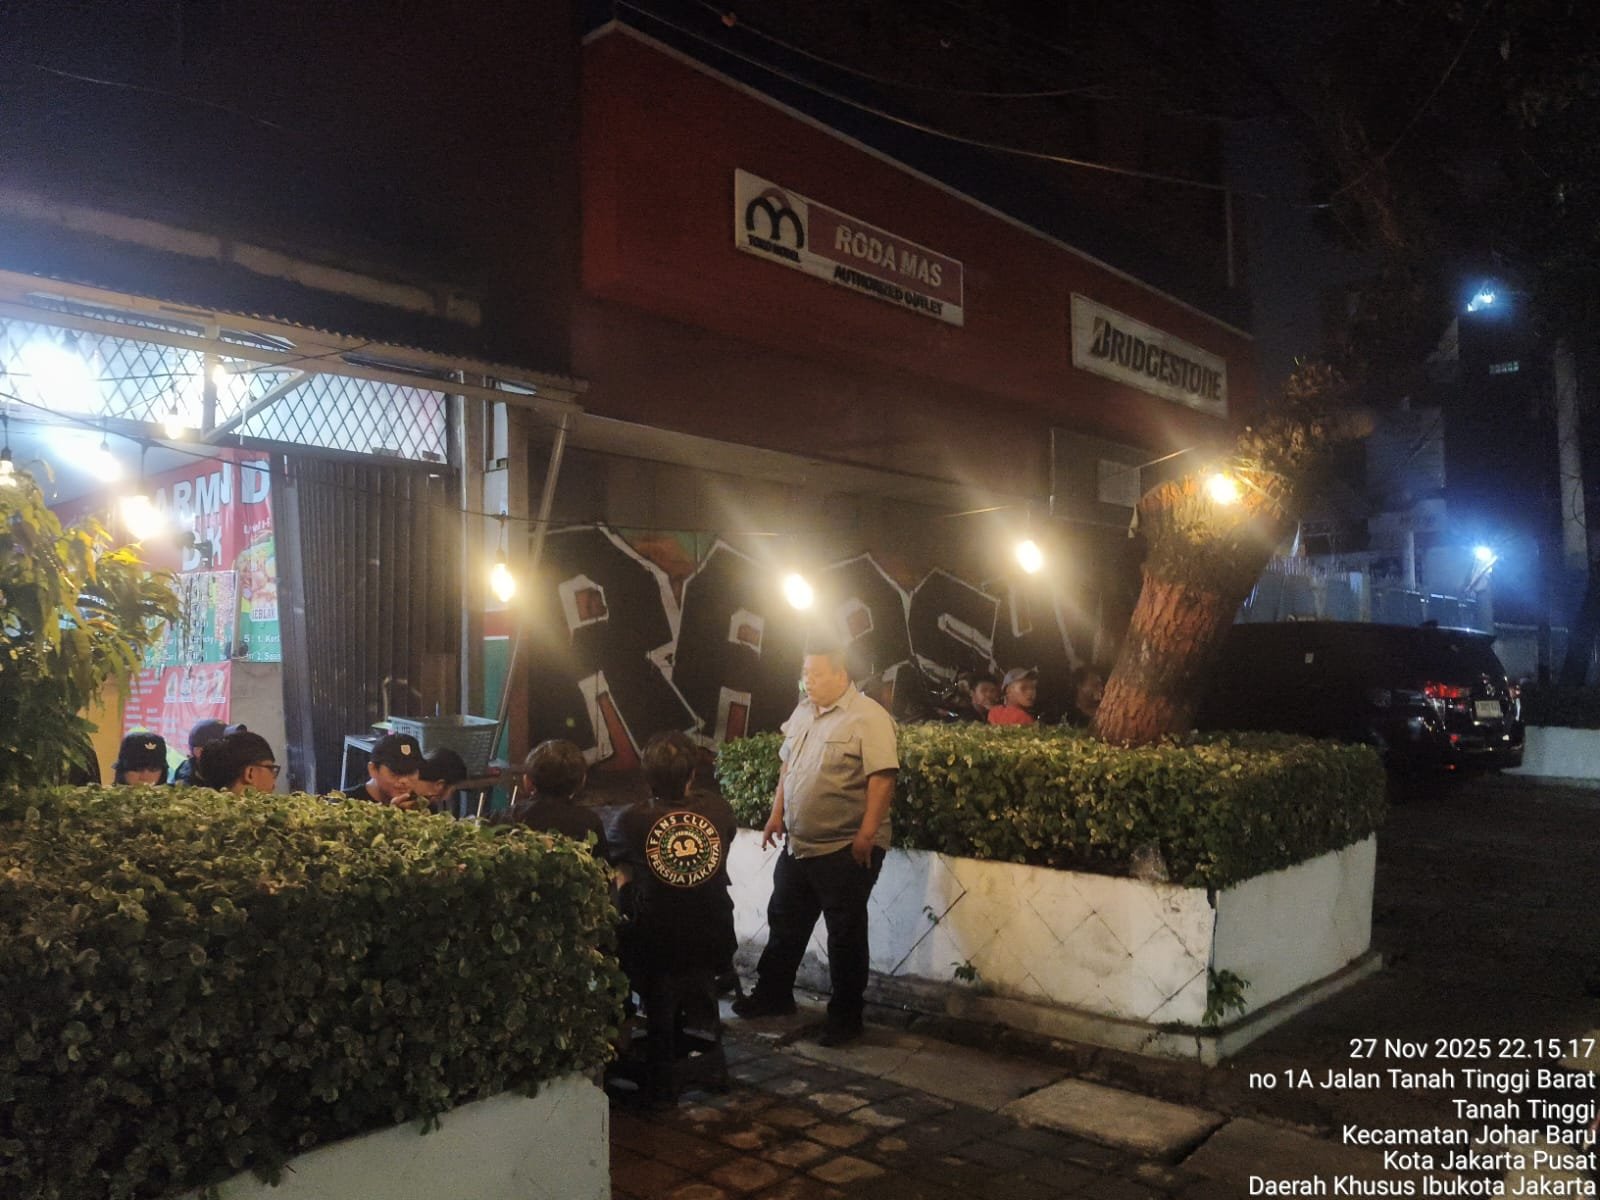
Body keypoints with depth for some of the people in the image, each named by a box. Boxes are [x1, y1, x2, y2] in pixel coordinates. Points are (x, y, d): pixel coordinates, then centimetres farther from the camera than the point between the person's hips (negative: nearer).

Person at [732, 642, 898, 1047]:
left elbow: (881, 777, -20)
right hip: (798, 844, 8)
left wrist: (867, 834, -24)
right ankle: (773, 994, 35)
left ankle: (845, 1017, 17)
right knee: (784, 922, 18)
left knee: (846, 935, 4)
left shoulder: (868, 717, -15)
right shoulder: (802, 714, 10)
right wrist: (777, 813, 15)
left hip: (847, 850, -7)